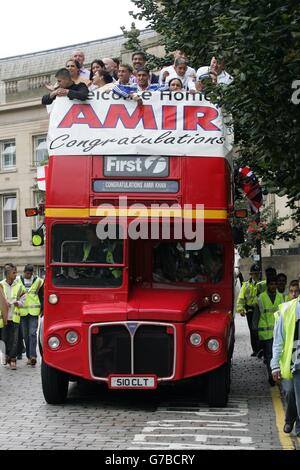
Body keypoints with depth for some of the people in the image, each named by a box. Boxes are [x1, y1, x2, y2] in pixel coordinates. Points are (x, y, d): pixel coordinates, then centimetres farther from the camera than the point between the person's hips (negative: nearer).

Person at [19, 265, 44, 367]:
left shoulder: (38, 281, 2)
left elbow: (42, 297, 7)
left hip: (34, 312, -2)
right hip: (22, 312, 2)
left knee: (32, 334, -12)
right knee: (25, 335, 7)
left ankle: (33, 356, -17)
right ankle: (29, 356, 14)